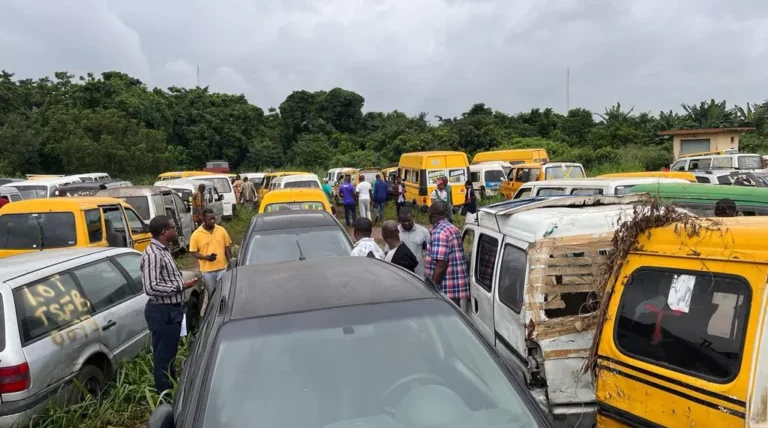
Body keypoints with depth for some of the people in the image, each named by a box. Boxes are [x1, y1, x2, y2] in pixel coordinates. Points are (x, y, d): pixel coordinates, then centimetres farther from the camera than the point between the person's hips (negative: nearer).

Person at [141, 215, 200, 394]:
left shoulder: (164, 250, 11)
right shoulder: (152, 254, -21)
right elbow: (151, 287, -28)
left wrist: (183, 283, 9)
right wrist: (181, 286, -22)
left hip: (171, 309, 10)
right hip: (162, 312, -10)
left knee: (170, 353, 21)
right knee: (163, 355, 2)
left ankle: (171, 389, 35)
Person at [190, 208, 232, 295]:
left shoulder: (222, 230, -1)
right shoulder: (196, 234, -6)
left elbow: (227, 248, 6)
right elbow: (193, 252, -2)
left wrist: (230, 264, 2)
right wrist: (205, 257, -19)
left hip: (223, 268, 1)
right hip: (207, 270, -1)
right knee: (212, 293, 13)